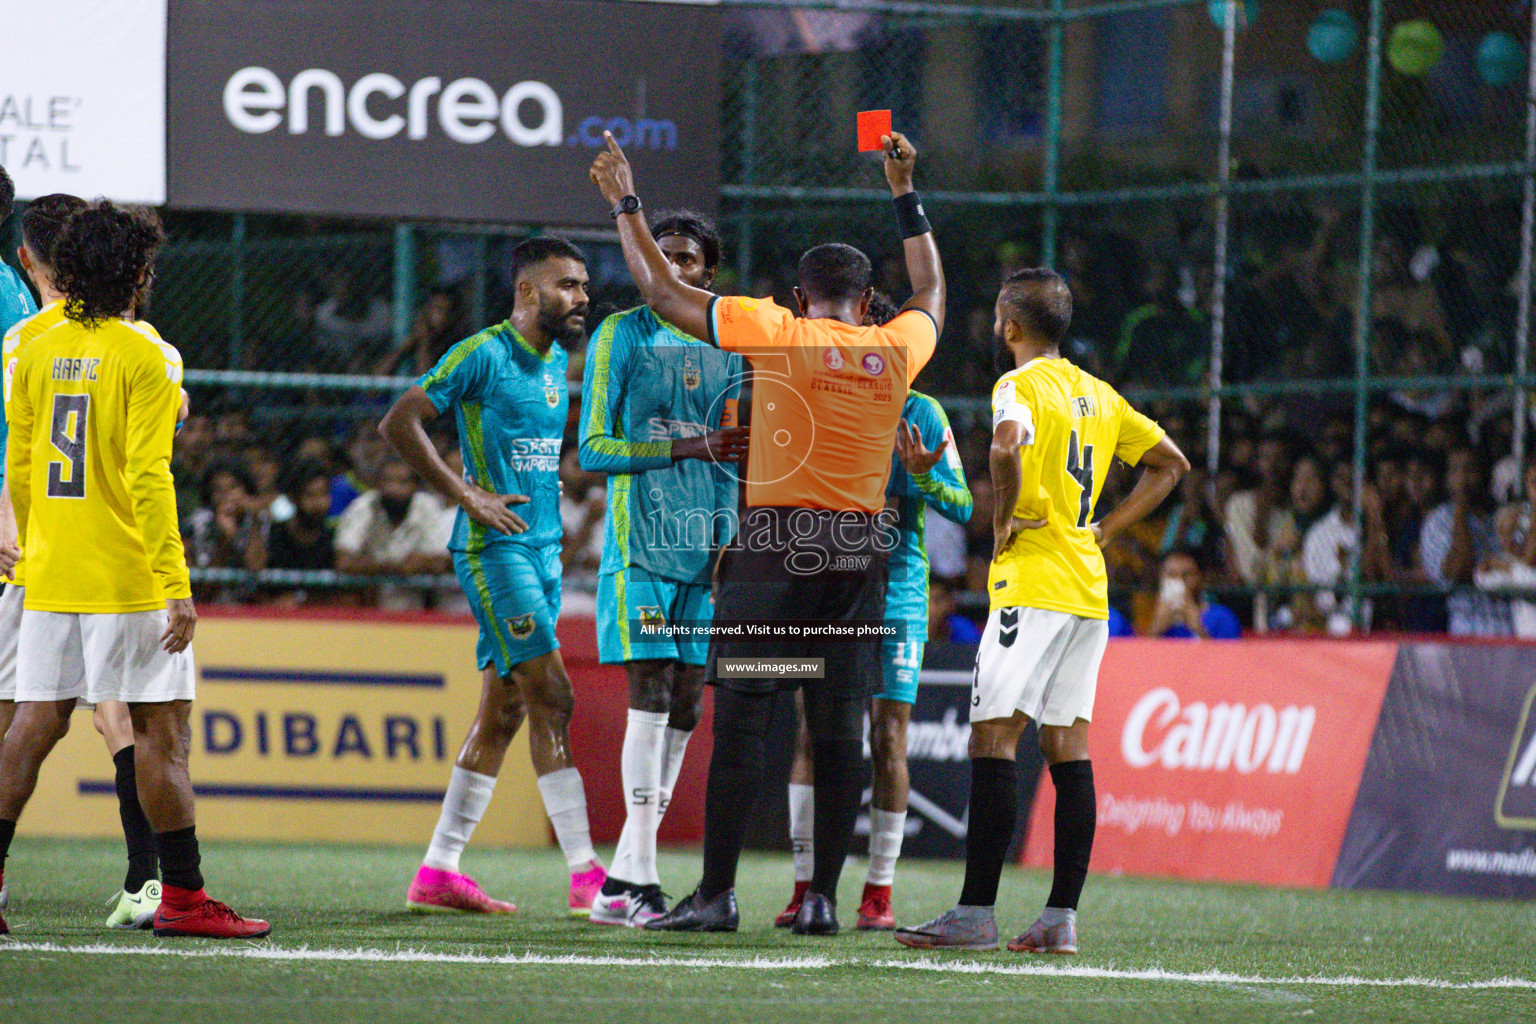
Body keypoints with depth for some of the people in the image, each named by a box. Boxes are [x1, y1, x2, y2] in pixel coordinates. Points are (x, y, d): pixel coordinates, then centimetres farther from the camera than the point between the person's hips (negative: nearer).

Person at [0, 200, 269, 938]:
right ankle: (181, 896, 0)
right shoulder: (145, 356, -10)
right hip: (127, 580, -6)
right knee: (160, 730, 0)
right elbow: (148, 477, -16)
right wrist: (176, 585, -16)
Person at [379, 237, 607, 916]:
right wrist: (469, 496, -16)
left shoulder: (558, 360, 15)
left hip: (543, 548, 9)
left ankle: (437, 873, 14)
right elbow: (399, 423, -14)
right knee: (552, 700, -13)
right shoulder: (483, 355, -11)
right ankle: (587, 878, -15)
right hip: (495, 548, -9)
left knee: (503, 713, 9)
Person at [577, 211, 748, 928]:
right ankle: (638, 877, -16)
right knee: (651, 696, -14)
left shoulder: (730, 344, 14)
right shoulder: (620, 335, 1)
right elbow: (593, 450, -6)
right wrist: (689, 447, -16)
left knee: (685, 707, 3)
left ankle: (625, 877, 8)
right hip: (641, 540, -5)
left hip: (708, 545, 5)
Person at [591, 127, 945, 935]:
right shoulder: (898, 346, 9)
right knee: (839, 730, 4)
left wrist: (624, 204, 18)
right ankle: (822, 897, 2)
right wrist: (905, 193, 40)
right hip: (859, 555, 3)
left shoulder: (775, 332, 0)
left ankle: (717, 892, -5)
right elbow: (931, 292, 32)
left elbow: (662, 293, 6)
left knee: (741, 721, -3)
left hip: (774, 544, -3)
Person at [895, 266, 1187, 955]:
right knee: (1068, 749, 7)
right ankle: (1062, 917, 4)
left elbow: (1007, 447, -30)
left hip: (1032, 585, -8)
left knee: (993, 742, -7)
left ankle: (975, 914, -11)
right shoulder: (1098, 395, 16)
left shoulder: (1019, 386, -8)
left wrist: (1003, 521, -15)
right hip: (1089, 589, 8)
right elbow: (1170, 463, 24)